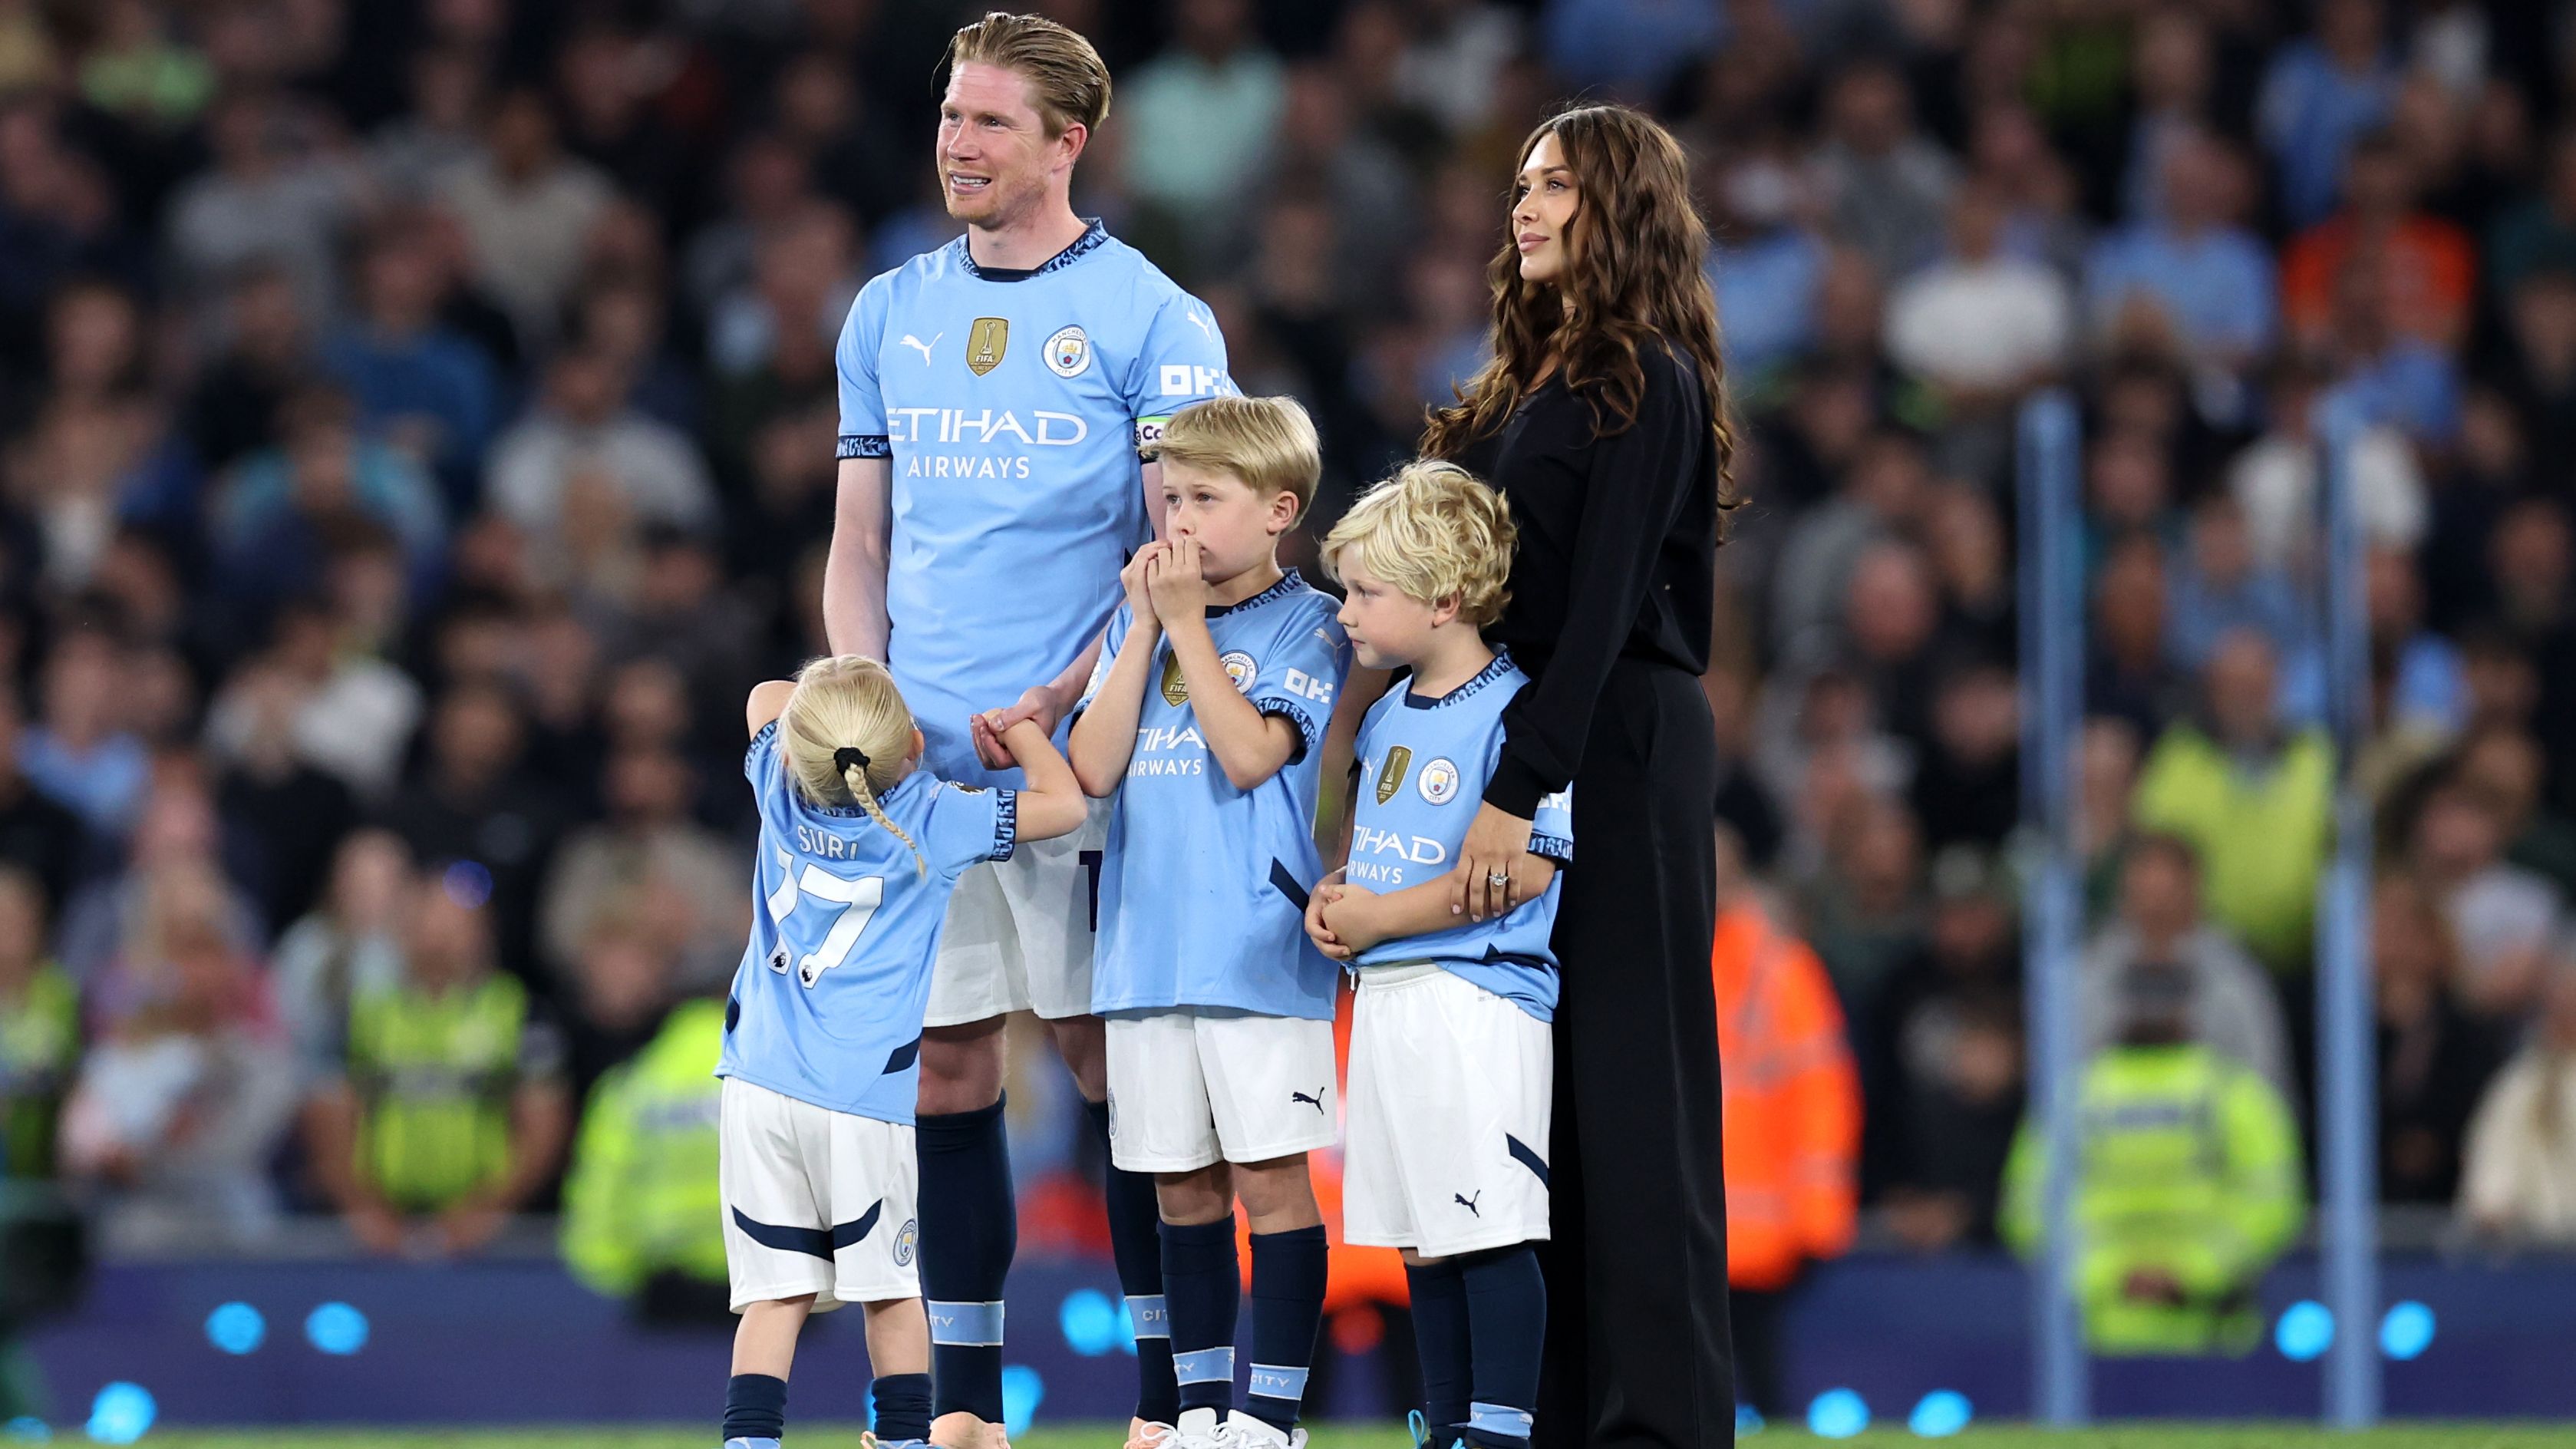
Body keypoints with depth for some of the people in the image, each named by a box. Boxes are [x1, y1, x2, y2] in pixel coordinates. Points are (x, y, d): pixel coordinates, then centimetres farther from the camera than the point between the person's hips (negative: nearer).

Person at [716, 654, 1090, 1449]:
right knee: (892, 1291, 10)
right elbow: (1064, 804, 3)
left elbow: (766, 697, 25)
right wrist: (1019, 728, 18)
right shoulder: (936, 821, -6)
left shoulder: (783, 788, 3)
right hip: (865, 1095, -2)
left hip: (758, 1080, 3)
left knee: (775, 1294, 0)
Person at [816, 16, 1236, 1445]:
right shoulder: (889, 313, 14)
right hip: (919, 764, 4)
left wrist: (1060, 699, -15)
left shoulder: (1151, 319, -2)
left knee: (1114, 1054, -4)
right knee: (942, 1063, 4)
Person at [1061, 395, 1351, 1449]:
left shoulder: (1305, 624, -2)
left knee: (1269, 1175, -5)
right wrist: (1146, 624, -4)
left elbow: (1250, 755, -16)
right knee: (1183, 1187, 9)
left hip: (1259, 950, -5)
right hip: (1146, 951, 5)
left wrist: (1188, 622, -12)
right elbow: (1094, 770, 0)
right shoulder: (1136, 620, 12)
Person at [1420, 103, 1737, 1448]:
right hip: (1520, 737, 9)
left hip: (1615, 745, -9)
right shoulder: (1533, 378, 17)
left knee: (1620, 1080, -8)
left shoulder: (1647, 380, -9)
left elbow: (1601, 604, -17)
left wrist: (1519, 791, -24)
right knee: (1532, 1081, 6)